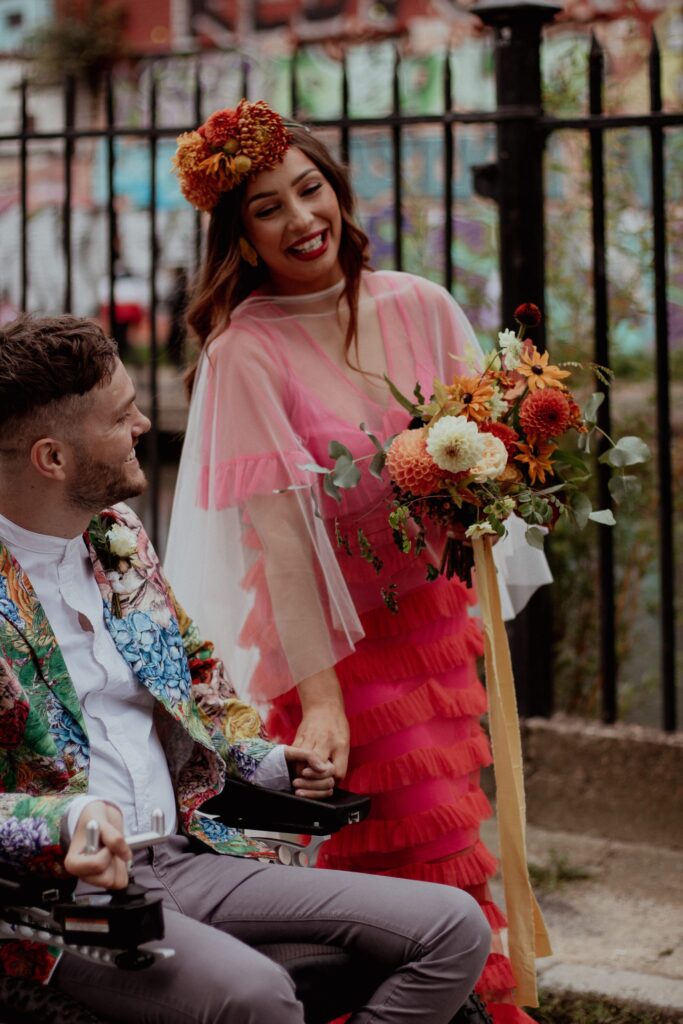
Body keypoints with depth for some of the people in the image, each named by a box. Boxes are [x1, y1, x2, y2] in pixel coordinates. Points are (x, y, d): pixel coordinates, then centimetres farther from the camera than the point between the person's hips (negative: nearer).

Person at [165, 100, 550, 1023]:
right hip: (337, 636, -4)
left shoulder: (421, 307, 1)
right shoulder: (247, 353, -13)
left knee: (448, 837, 7)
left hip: (437, 614, 5)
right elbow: (277, 533, -16)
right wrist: (319, 700, -19)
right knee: (431, 859, -4)